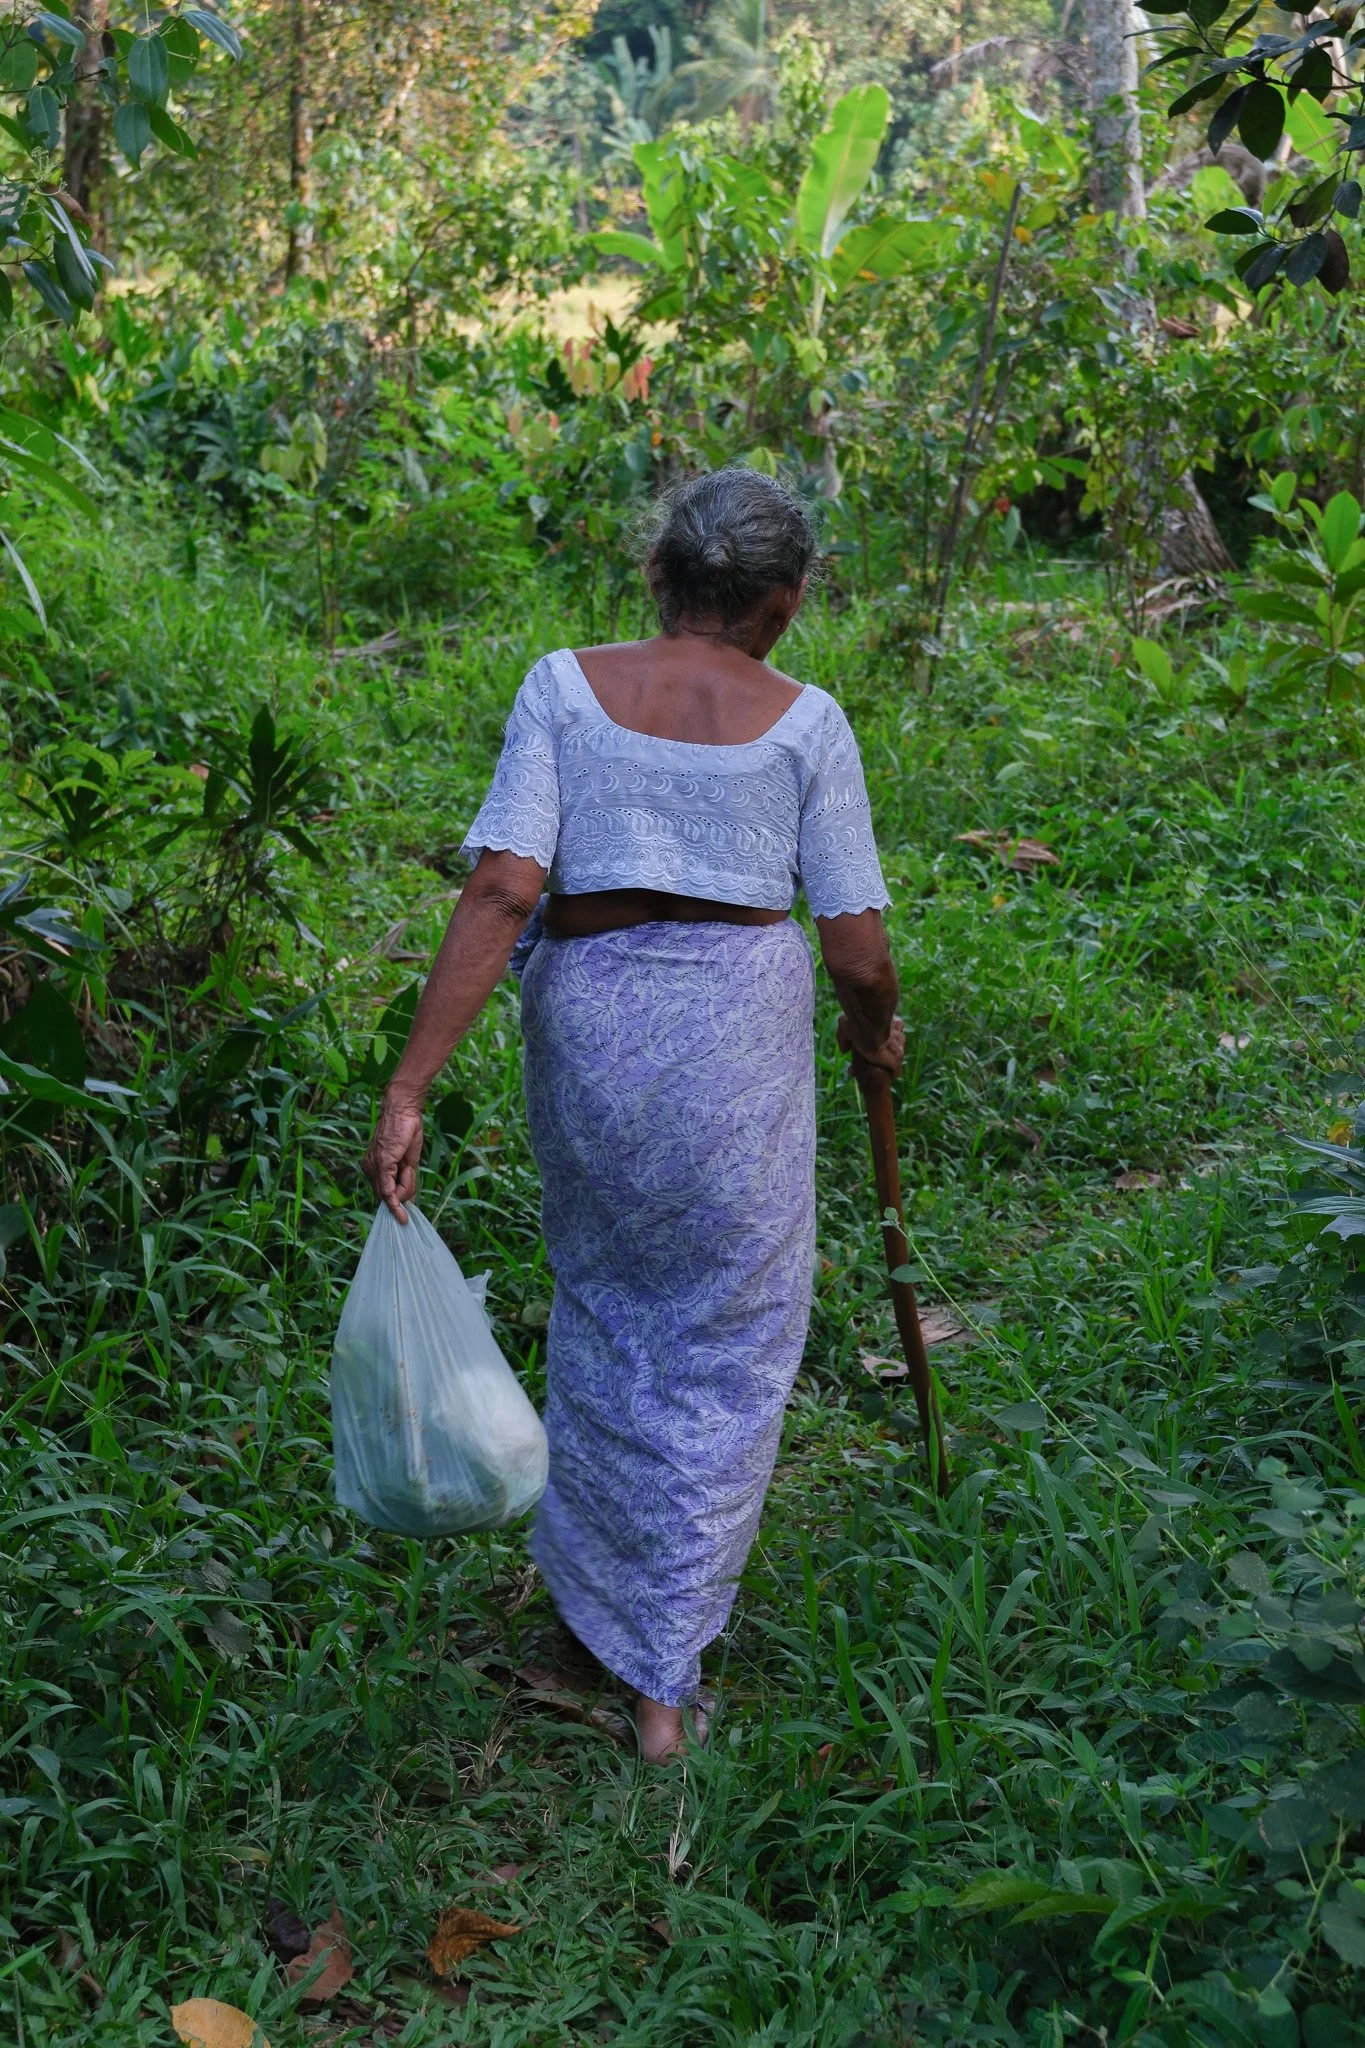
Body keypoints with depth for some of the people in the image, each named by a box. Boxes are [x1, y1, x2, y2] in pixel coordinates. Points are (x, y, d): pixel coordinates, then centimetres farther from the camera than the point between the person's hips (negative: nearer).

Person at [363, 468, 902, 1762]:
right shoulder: (803, 722, -2)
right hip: (743, 1023, -1)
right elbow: (854, 946, -3)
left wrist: (408, 1089, -14)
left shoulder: (566, 687, -2)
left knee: (605, 1299, 26)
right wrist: (876, 1030, 20)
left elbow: (502, 891, -13)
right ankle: (665, 1679, 20)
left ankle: (589, 1570, 44)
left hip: (589, 1014, 2)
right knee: (727, 1342, 14)